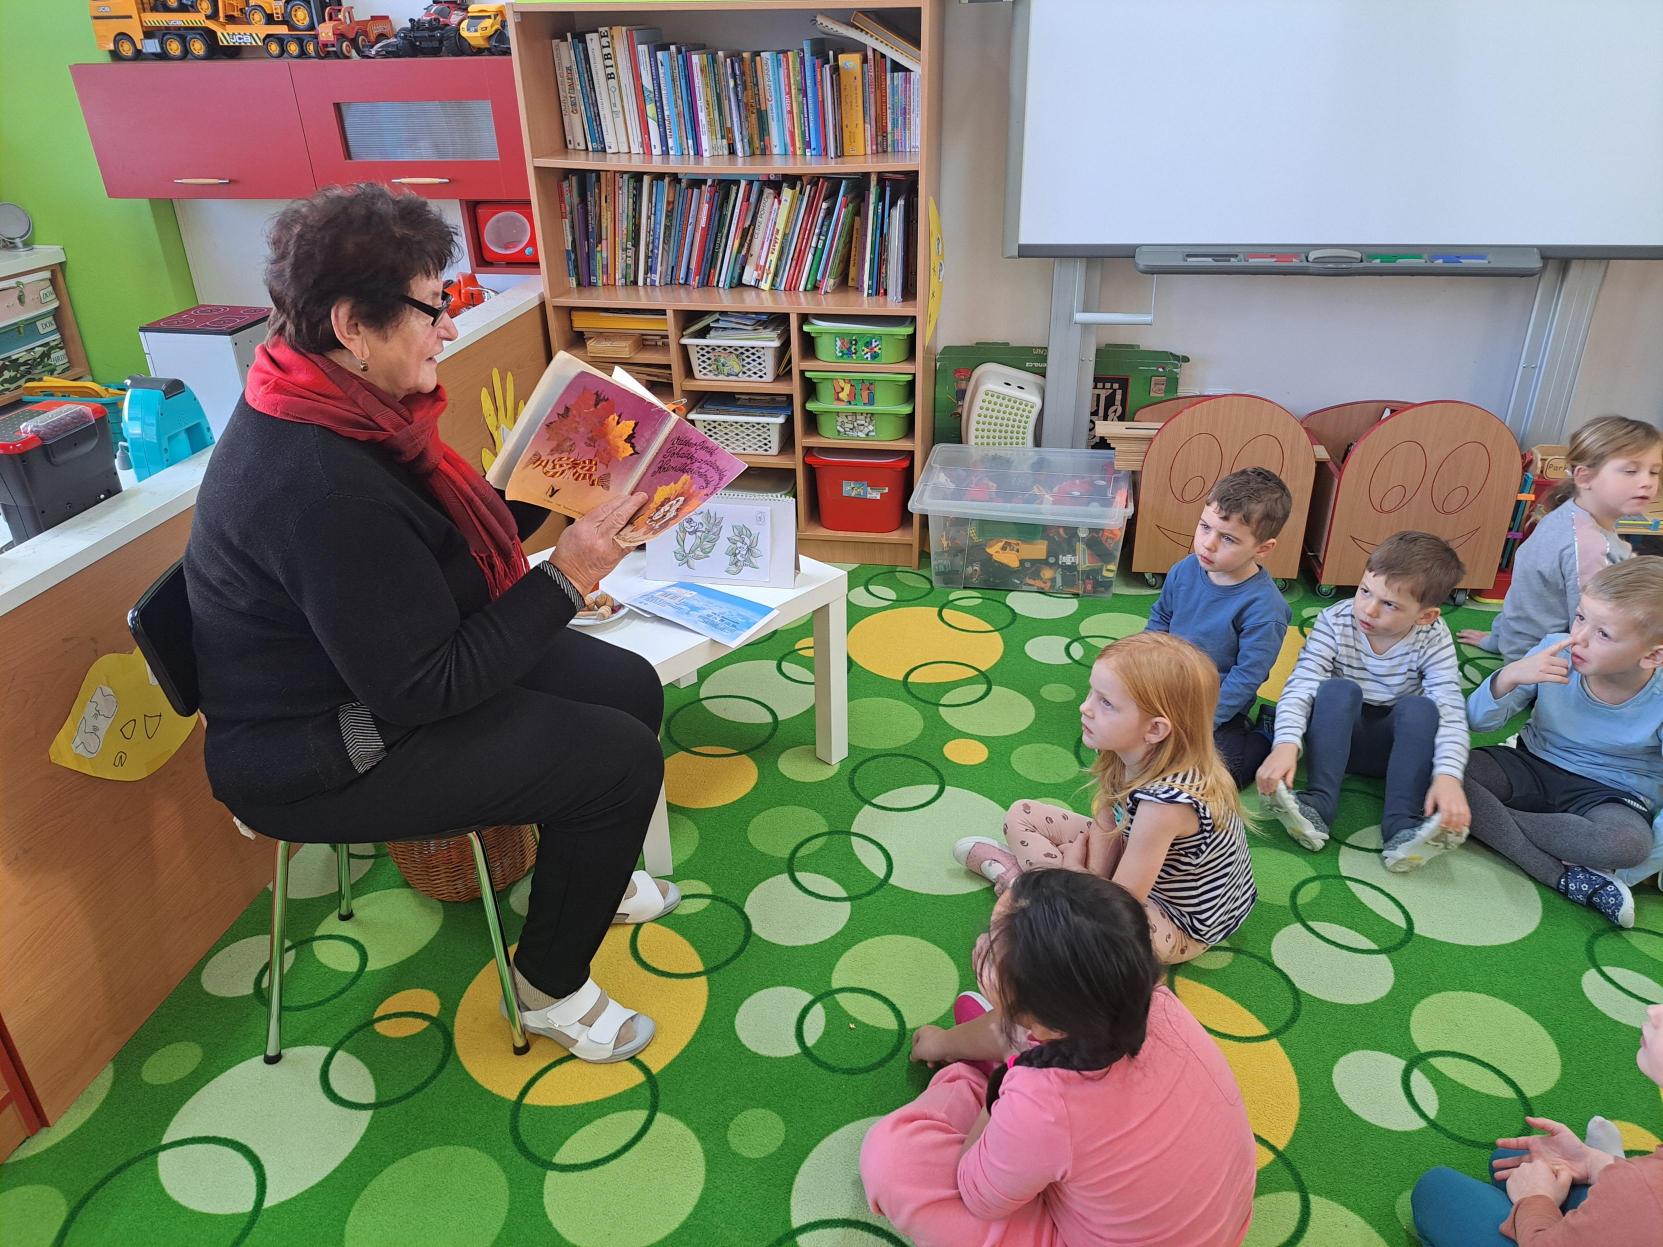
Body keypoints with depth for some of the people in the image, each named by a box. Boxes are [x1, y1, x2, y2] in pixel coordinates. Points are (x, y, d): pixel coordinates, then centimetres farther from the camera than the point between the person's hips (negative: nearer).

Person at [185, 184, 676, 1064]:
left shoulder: (338, 408, -3)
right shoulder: (319, 489, -33)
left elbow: (449, 536, 10)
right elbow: (424, 689, -28)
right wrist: (564, 580, -27)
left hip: (375, 669, 10)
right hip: (318, 756, -10)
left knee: (630, 686, 9)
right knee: (621, 758, -14)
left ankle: (588, 877, 35)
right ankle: (550, 987, 10)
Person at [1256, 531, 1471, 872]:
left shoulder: (1433, 639, -16)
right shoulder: (1335, 621, -18)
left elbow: (1451, 712, -25)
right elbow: (1300, 687, -26)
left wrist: (1448, 775, -42)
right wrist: (1286, 744, -44)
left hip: (1399, 744, 1)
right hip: (1335, 734, -1)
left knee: (1421, 707, -29)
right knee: (1338, 689, -30)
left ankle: (1402, 827, -36)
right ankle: (1317, 805, -37)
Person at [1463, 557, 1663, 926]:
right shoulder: (1555, 652, -14)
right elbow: (1479, 720, -11)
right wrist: (1509, 676, -30)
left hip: (1609, 793, -3)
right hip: (1533, 767, 3)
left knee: (1628, 842, -38)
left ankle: (1490, 821, -19)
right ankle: (1563, 876, -22)